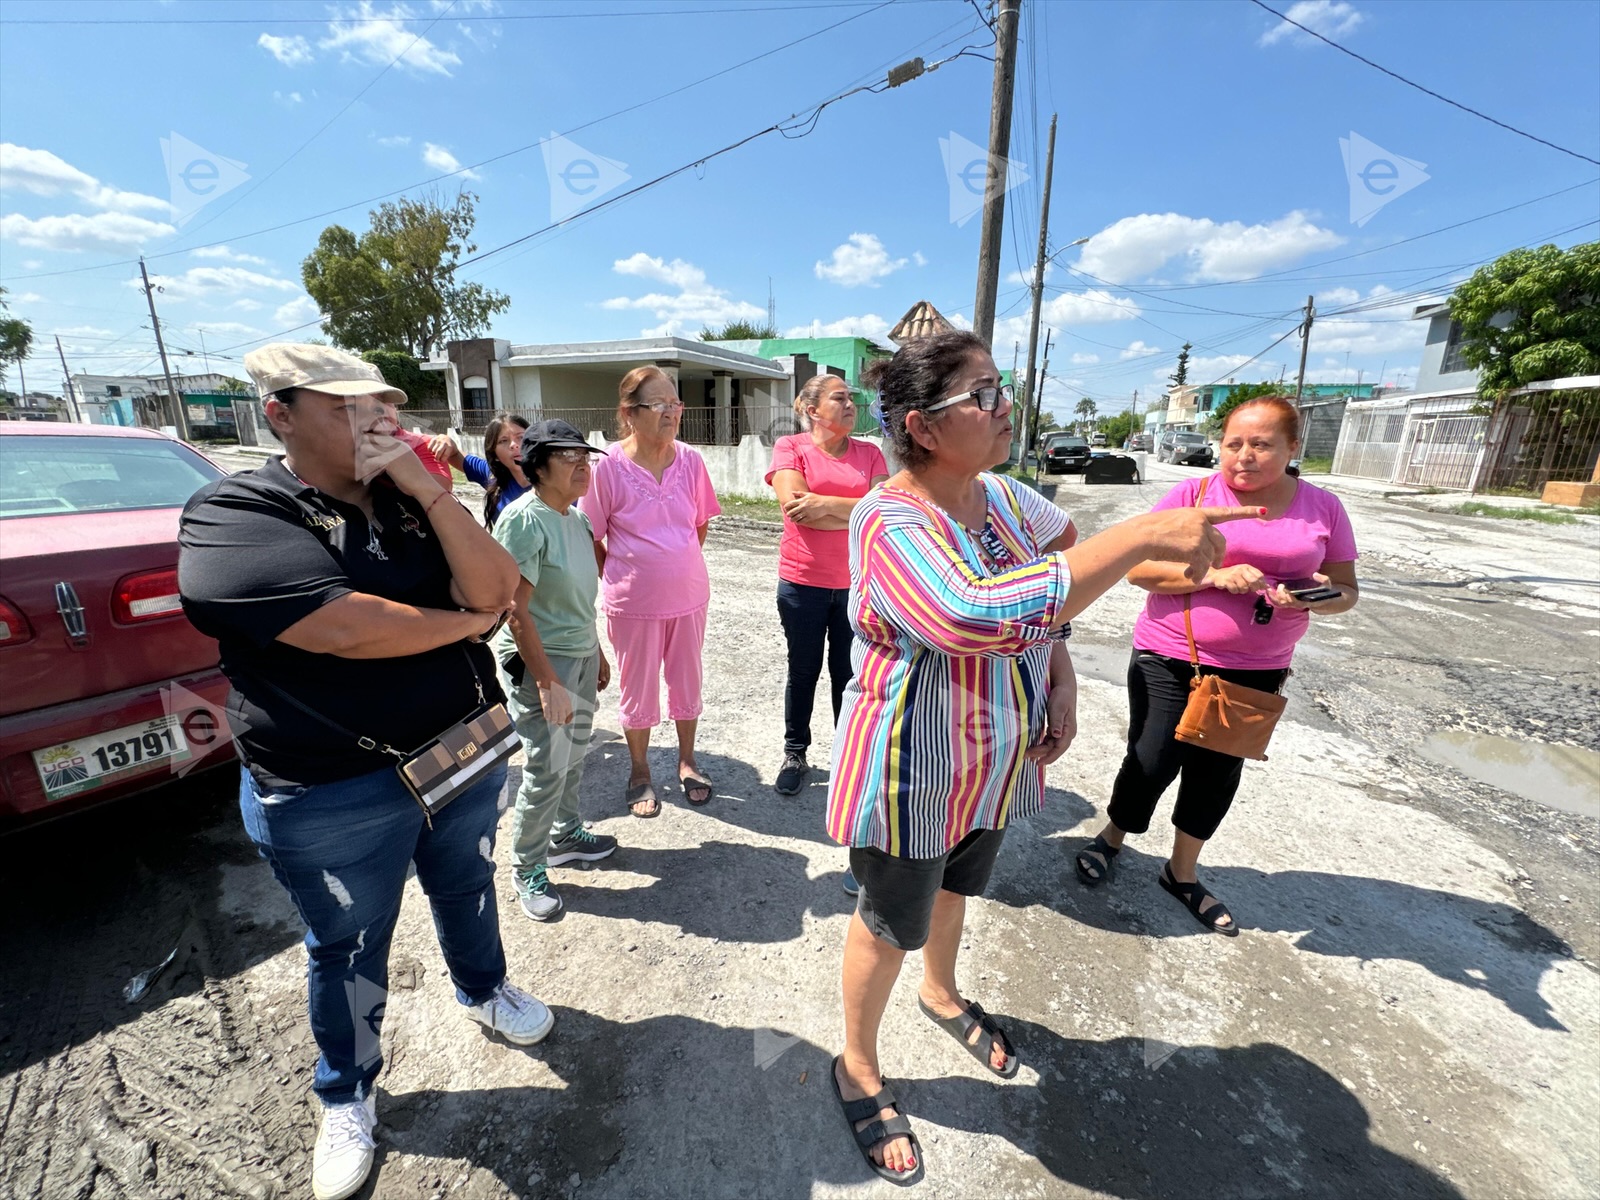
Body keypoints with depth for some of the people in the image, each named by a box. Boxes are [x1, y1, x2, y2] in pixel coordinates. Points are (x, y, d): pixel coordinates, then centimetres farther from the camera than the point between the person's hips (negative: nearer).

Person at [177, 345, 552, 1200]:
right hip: (334, 796, -4)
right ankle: (347, 1097, 46)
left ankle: (484, 991, 55)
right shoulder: (234, 517, -16)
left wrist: (427, 489, -20)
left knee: (467, 893, 26)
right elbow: (351, 629, -31)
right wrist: (466, 622, -15)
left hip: (465, 754, 5)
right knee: (347, 952, 18)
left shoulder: (410, 504, 2)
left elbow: (496, 591, -11)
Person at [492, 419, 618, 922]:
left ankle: (565, 834, 39)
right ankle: (528, 869, 21)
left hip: (582, 654, 8)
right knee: (547, 769, -1)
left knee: (574, 754, 18)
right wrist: (547, 682, -21)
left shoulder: (575, 516, 6)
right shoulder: (524, 520, -18)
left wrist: (597, 652, 19)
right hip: (539, 659, -7)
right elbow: (516, 610, -20)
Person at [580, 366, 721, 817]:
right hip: (632, 603, -2)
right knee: (638, 690, 13)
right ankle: (639, 773, 34)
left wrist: (680, 569, 8)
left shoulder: (690, 461, -5)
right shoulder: (609, 467, -13)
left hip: (689, 595, 3)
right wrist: (620, 582, 0)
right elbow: (590, 539, -4)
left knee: (687, 682, 16)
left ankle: (687, 762, 37)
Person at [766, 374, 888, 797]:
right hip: (803, 582, -2)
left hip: (856, 583, 2)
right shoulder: (790, 447, -3)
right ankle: (795, 755, 30)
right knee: (803, 672, 12)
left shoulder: (870, 453, 5)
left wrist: (828, 502, -19)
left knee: (849, 673, 12)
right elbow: (795, 505, -18)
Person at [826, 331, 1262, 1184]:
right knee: (890, 925, 15)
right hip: (912, 774, -7)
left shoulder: (1003, 497, -4)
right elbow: (980, 617, -47)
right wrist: (1145, 536, -39)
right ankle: (858, 1070, 45)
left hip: (995, 761, 7)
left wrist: (1061, 678, 3)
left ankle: (942, 994, 62)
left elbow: (1060, 551, 16)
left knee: (957, 888, 30)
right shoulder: (889, 522, -29)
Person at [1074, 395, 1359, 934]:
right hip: (1170, 661, -3)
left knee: (1217, 773, 15)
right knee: (1152, 763, 4)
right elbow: (1138, 568, -12)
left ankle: (1182, 873, 37)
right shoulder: (1193, 494, -8)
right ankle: (1111, 839, 34)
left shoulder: (1323, 508, 2)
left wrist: (1317, 598, -16)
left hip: (1255, 672, 4)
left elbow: (1346, 589, 6)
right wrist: (1213, 575, -25)